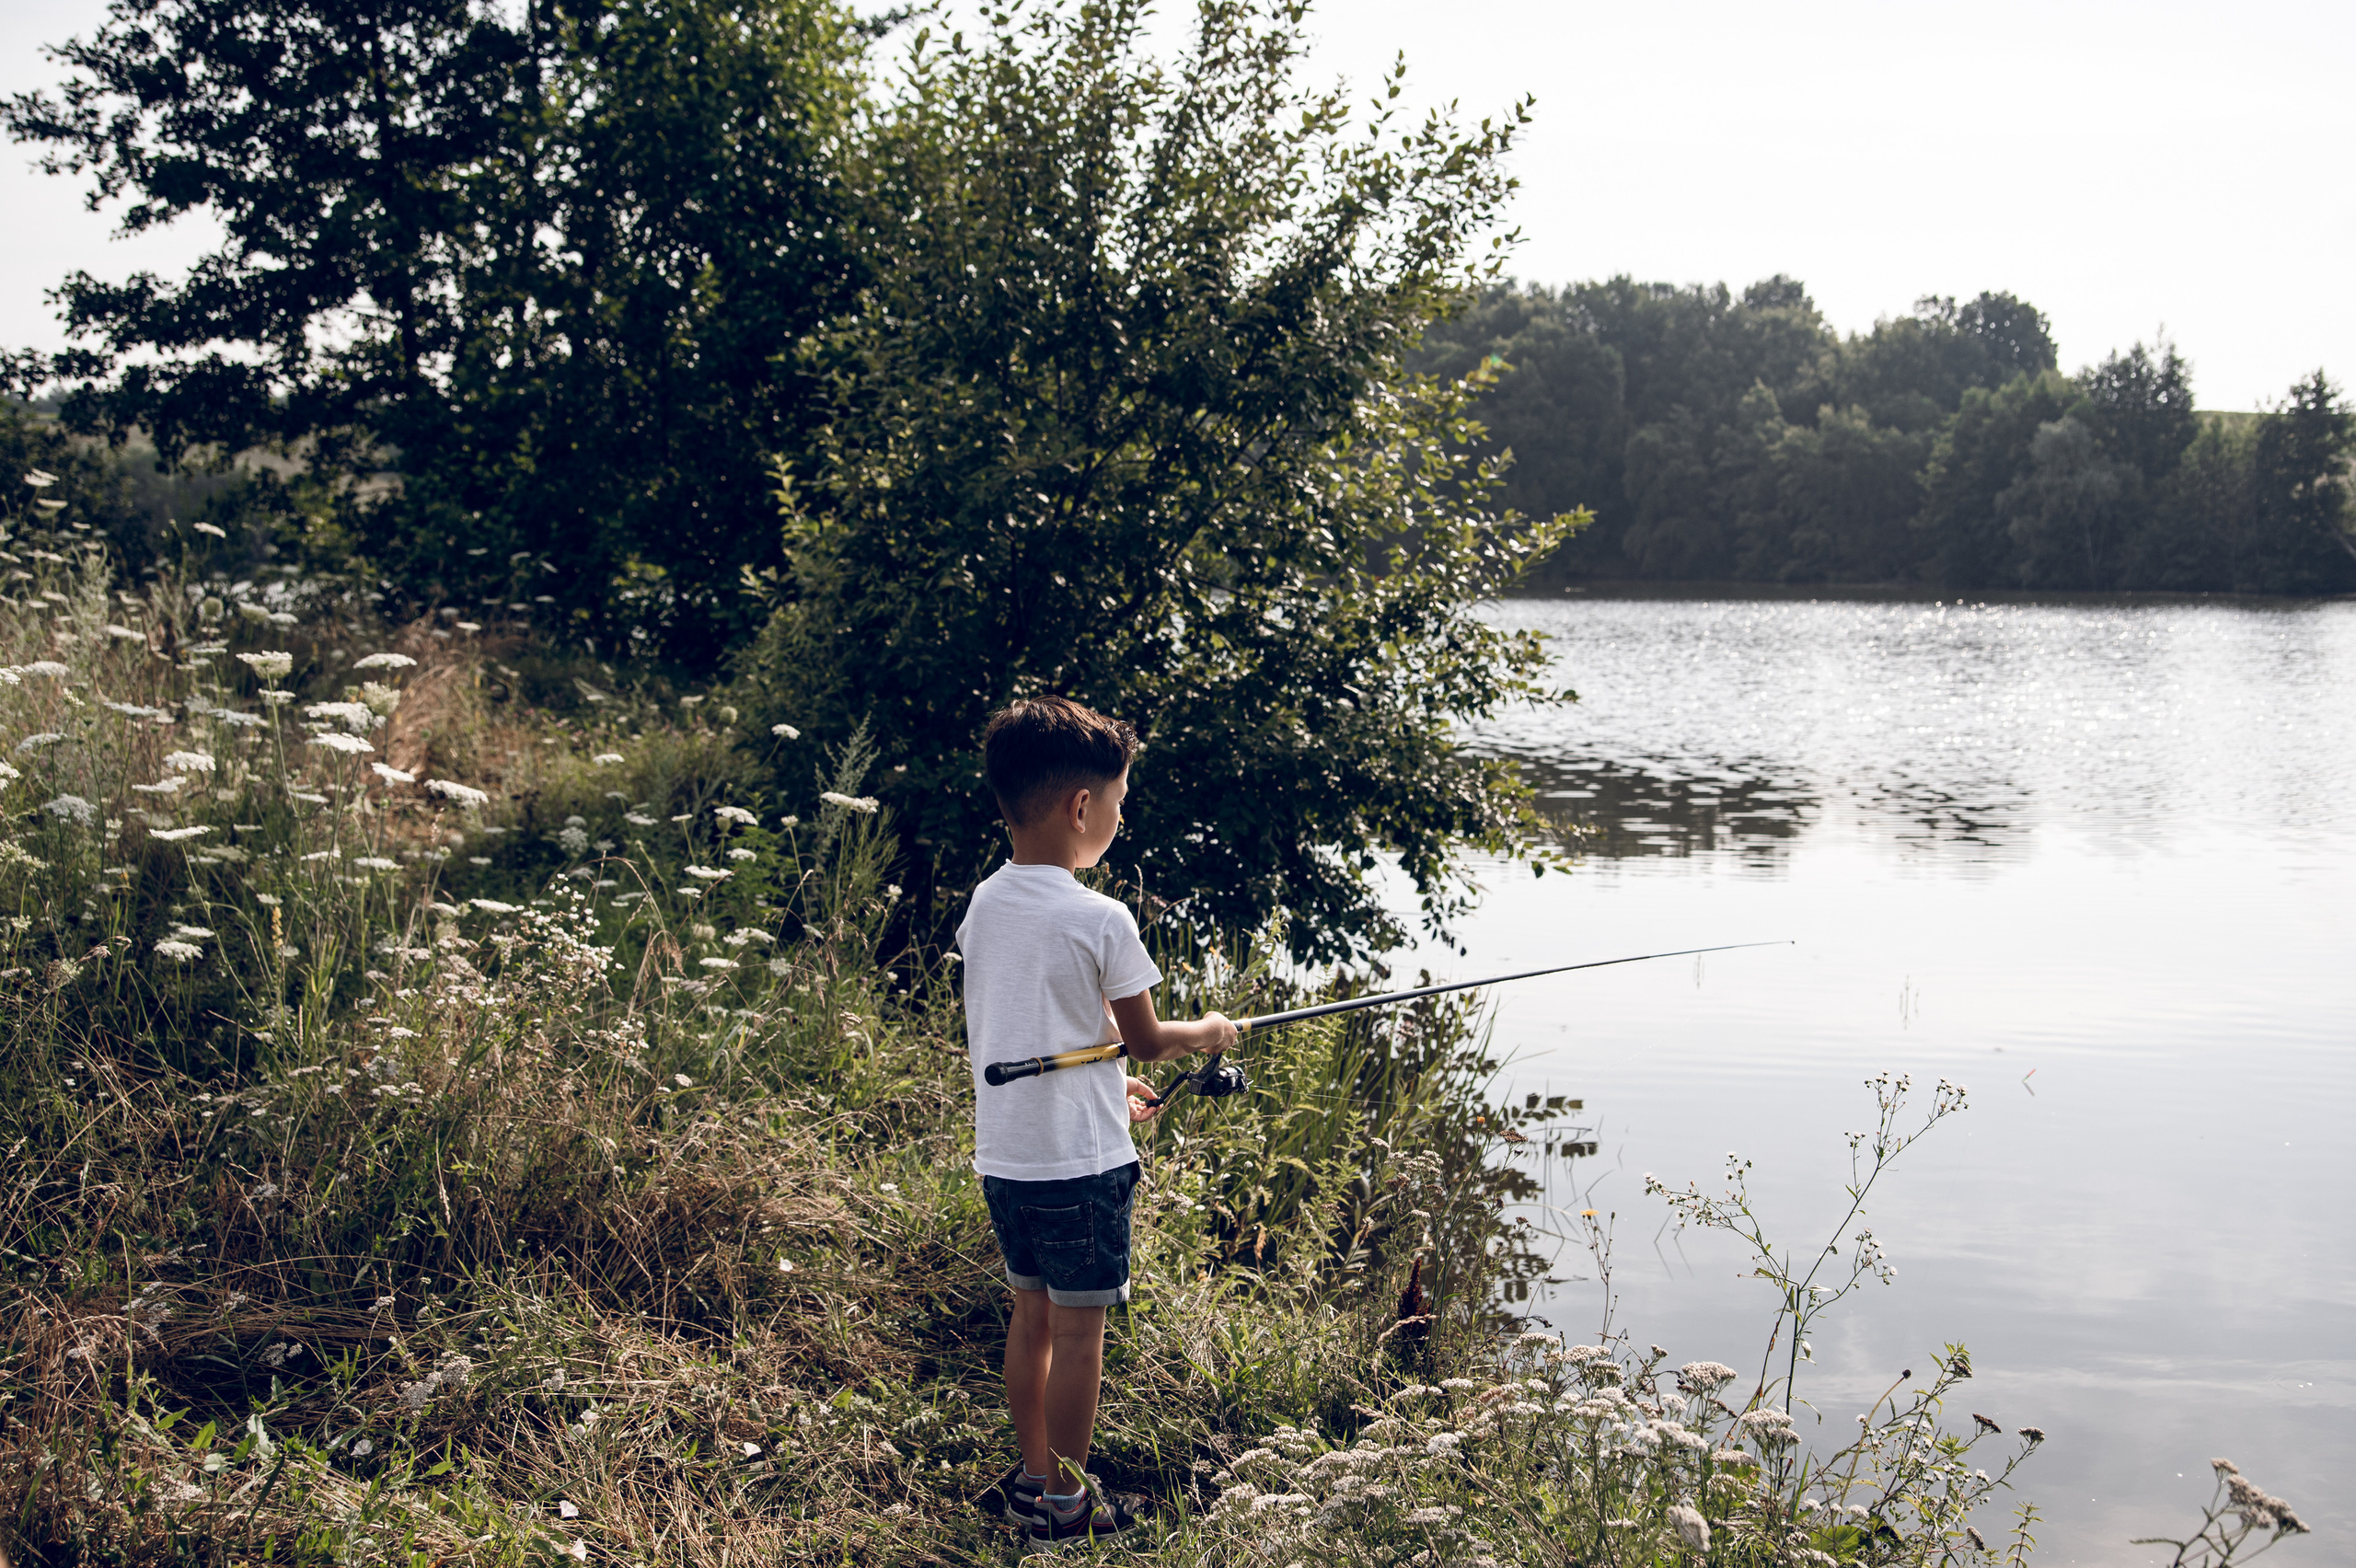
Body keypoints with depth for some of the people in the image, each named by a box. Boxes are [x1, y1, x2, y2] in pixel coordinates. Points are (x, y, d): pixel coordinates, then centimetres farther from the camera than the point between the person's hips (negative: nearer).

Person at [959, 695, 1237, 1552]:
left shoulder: (983, 904, 4)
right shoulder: (1100, 921, -18)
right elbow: (1146, 1040, -7)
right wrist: (1209, 1032, 13)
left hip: (1002, 1153, 7)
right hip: (1078, 1161, -7)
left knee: (1031, 1312, 18)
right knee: (1077, 1328, 4)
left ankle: (1036, 1478, 29)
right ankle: (1065, 1505, 12)